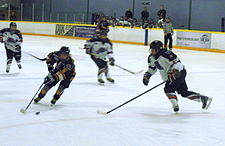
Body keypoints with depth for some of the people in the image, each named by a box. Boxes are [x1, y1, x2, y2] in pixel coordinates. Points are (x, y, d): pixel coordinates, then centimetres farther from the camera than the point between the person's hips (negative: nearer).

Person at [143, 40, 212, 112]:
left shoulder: (165, 54, -25)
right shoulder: (151, 58, 4)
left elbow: (176, 62, -27)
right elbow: (152, 68, 18)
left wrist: (174, 72, -36)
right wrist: (147, 76, 6)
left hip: (179, 73, -9)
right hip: (170, 76, 9)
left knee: (168, 88, -20)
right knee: (184, 92, 10)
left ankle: (175, 106, -11)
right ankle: (203, 98, 18)